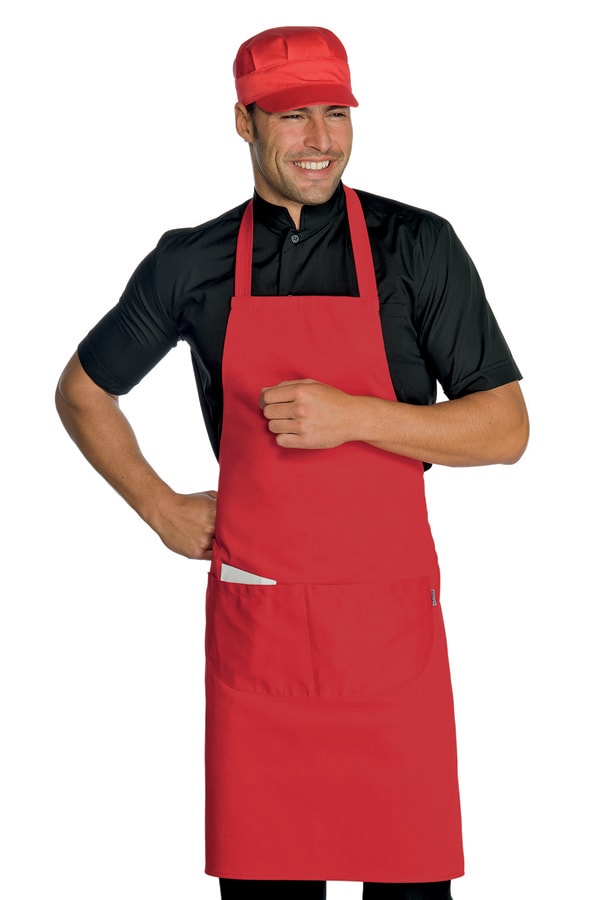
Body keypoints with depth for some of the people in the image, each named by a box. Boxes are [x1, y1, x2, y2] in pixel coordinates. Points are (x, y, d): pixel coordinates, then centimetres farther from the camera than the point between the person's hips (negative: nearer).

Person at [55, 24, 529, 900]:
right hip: (253, 621, 1)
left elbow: (505, 429, -1)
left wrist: (355, 415, -12)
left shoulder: (418, 246, 1)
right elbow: (83, 392, 20)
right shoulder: (193, 262, 6)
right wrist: (160, 509, 11)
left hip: (388, 620, -1)